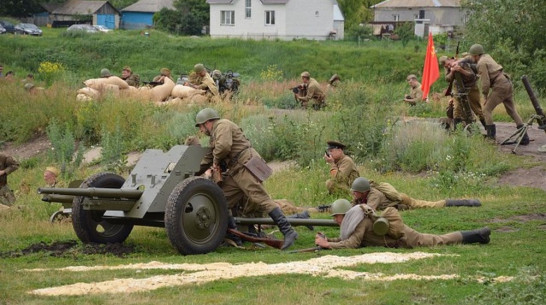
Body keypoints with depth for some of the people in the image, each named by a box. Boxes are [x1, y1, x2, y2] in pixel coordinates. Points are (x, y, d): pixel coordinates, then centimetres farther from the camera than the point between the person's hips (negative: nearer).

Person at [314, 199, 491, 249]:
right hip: (395, 238, 8)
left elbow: (353, 244, -34)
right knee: (437, 241, 20)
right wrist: (327, 240, -2)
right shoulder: (350, 221, 3)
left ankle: (479, 234, 7)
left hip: (401, 237, -8)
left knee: (440, 242, 0)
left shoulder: (360, 221, -25)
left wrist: (327, 245, -32)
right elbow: (346, 239, 14)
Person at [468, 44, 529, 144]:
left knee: (487, 109, -1)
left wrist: (485, 95, 0)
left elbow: (485, 82, -14)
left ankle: (491, 136, -7)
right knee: (512, 111, 10)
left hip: (500, 86, -9)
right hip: (508, 84, 9)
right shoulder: (487, 56, 17)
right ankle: (524, 136, 5)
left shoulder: (481, 63, -9)